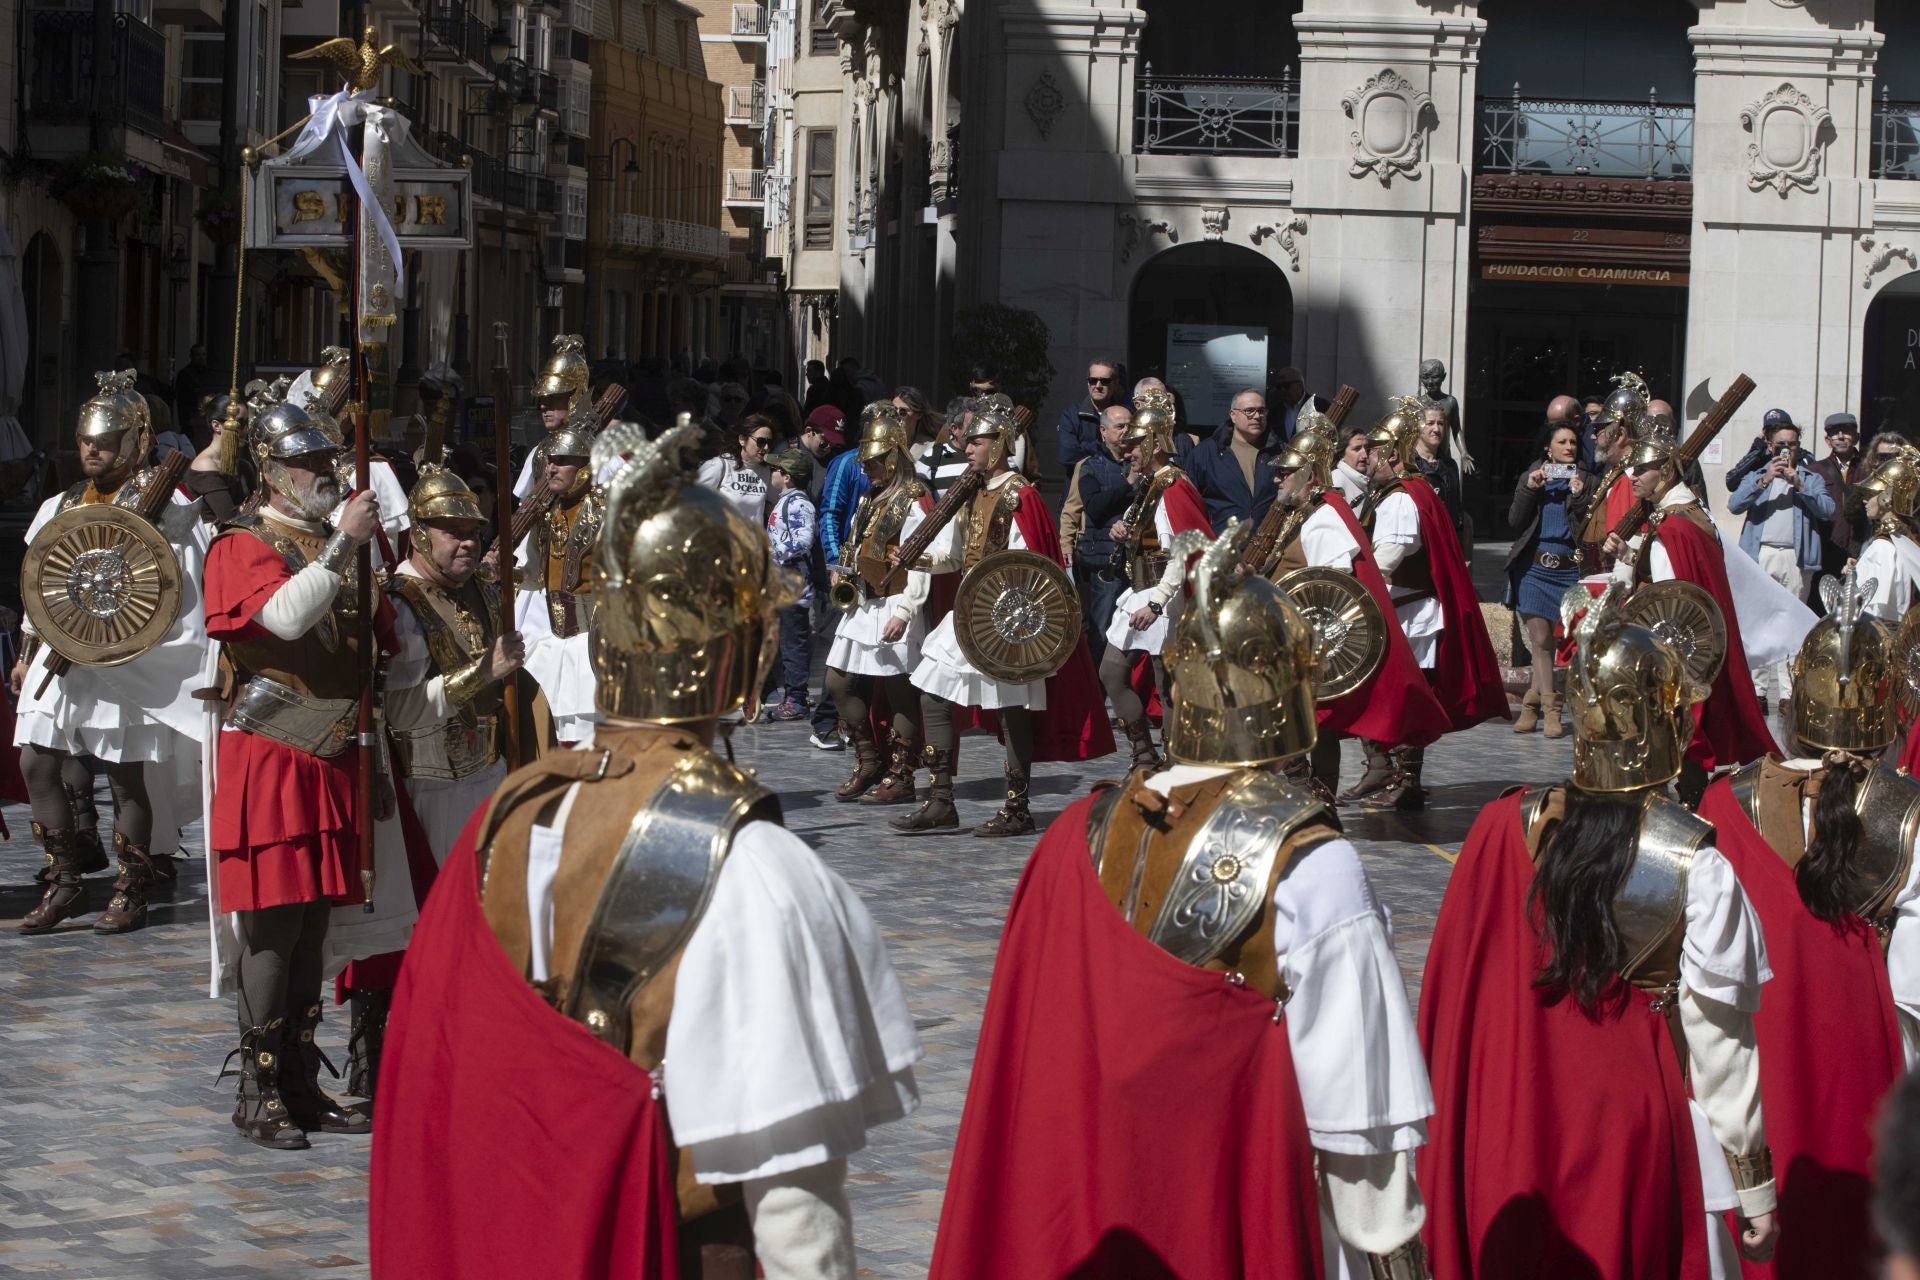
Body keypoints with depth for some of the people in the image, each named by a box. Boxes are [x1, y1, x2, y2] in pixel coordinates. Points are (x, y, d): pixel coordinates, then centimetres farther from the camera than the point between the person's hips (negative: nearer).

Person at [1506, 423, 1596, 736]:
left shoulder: (1588, 482, 8)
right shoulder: (1530, 477, 12)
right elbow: (1515, 521, 4)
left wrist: (1579, 497, -13)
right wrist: (1529, 490, -8)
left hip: (1570, 569, -1)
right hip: (1533, 567, 1)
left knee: (1549, 639, -6)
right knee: (1540, 639, -2)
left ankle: (1533, 703, 4)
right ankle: (1550, 708, 2)